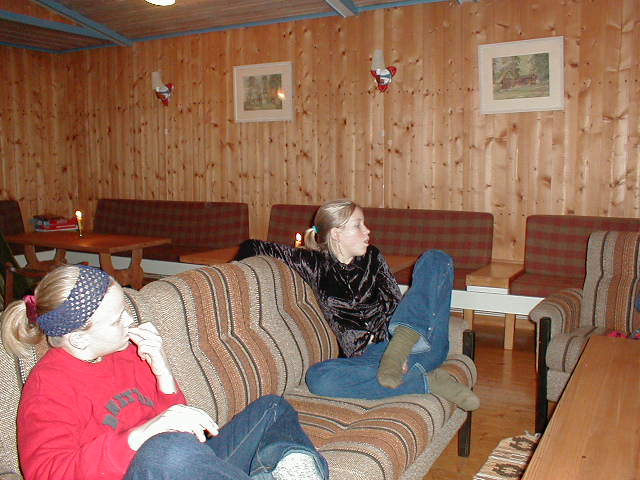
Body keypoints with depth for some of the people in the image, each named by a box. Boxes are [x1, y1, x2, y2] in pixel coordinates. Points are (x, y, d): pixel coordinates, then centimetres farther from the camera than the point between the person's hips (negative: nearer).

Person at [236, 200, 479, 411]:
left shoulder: (372, 258, 12)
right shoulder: (315, 265, 3)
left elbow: (395, 304, 2)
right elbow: (252, 247, 3)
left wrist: (400, 340, -16)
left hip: (422, 341, 2)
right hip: (368, 355, -2)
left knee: (435, 258, -9)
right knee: (318, 377, -34)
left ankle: (405, 338, -32)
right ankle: (428, 382, -28)